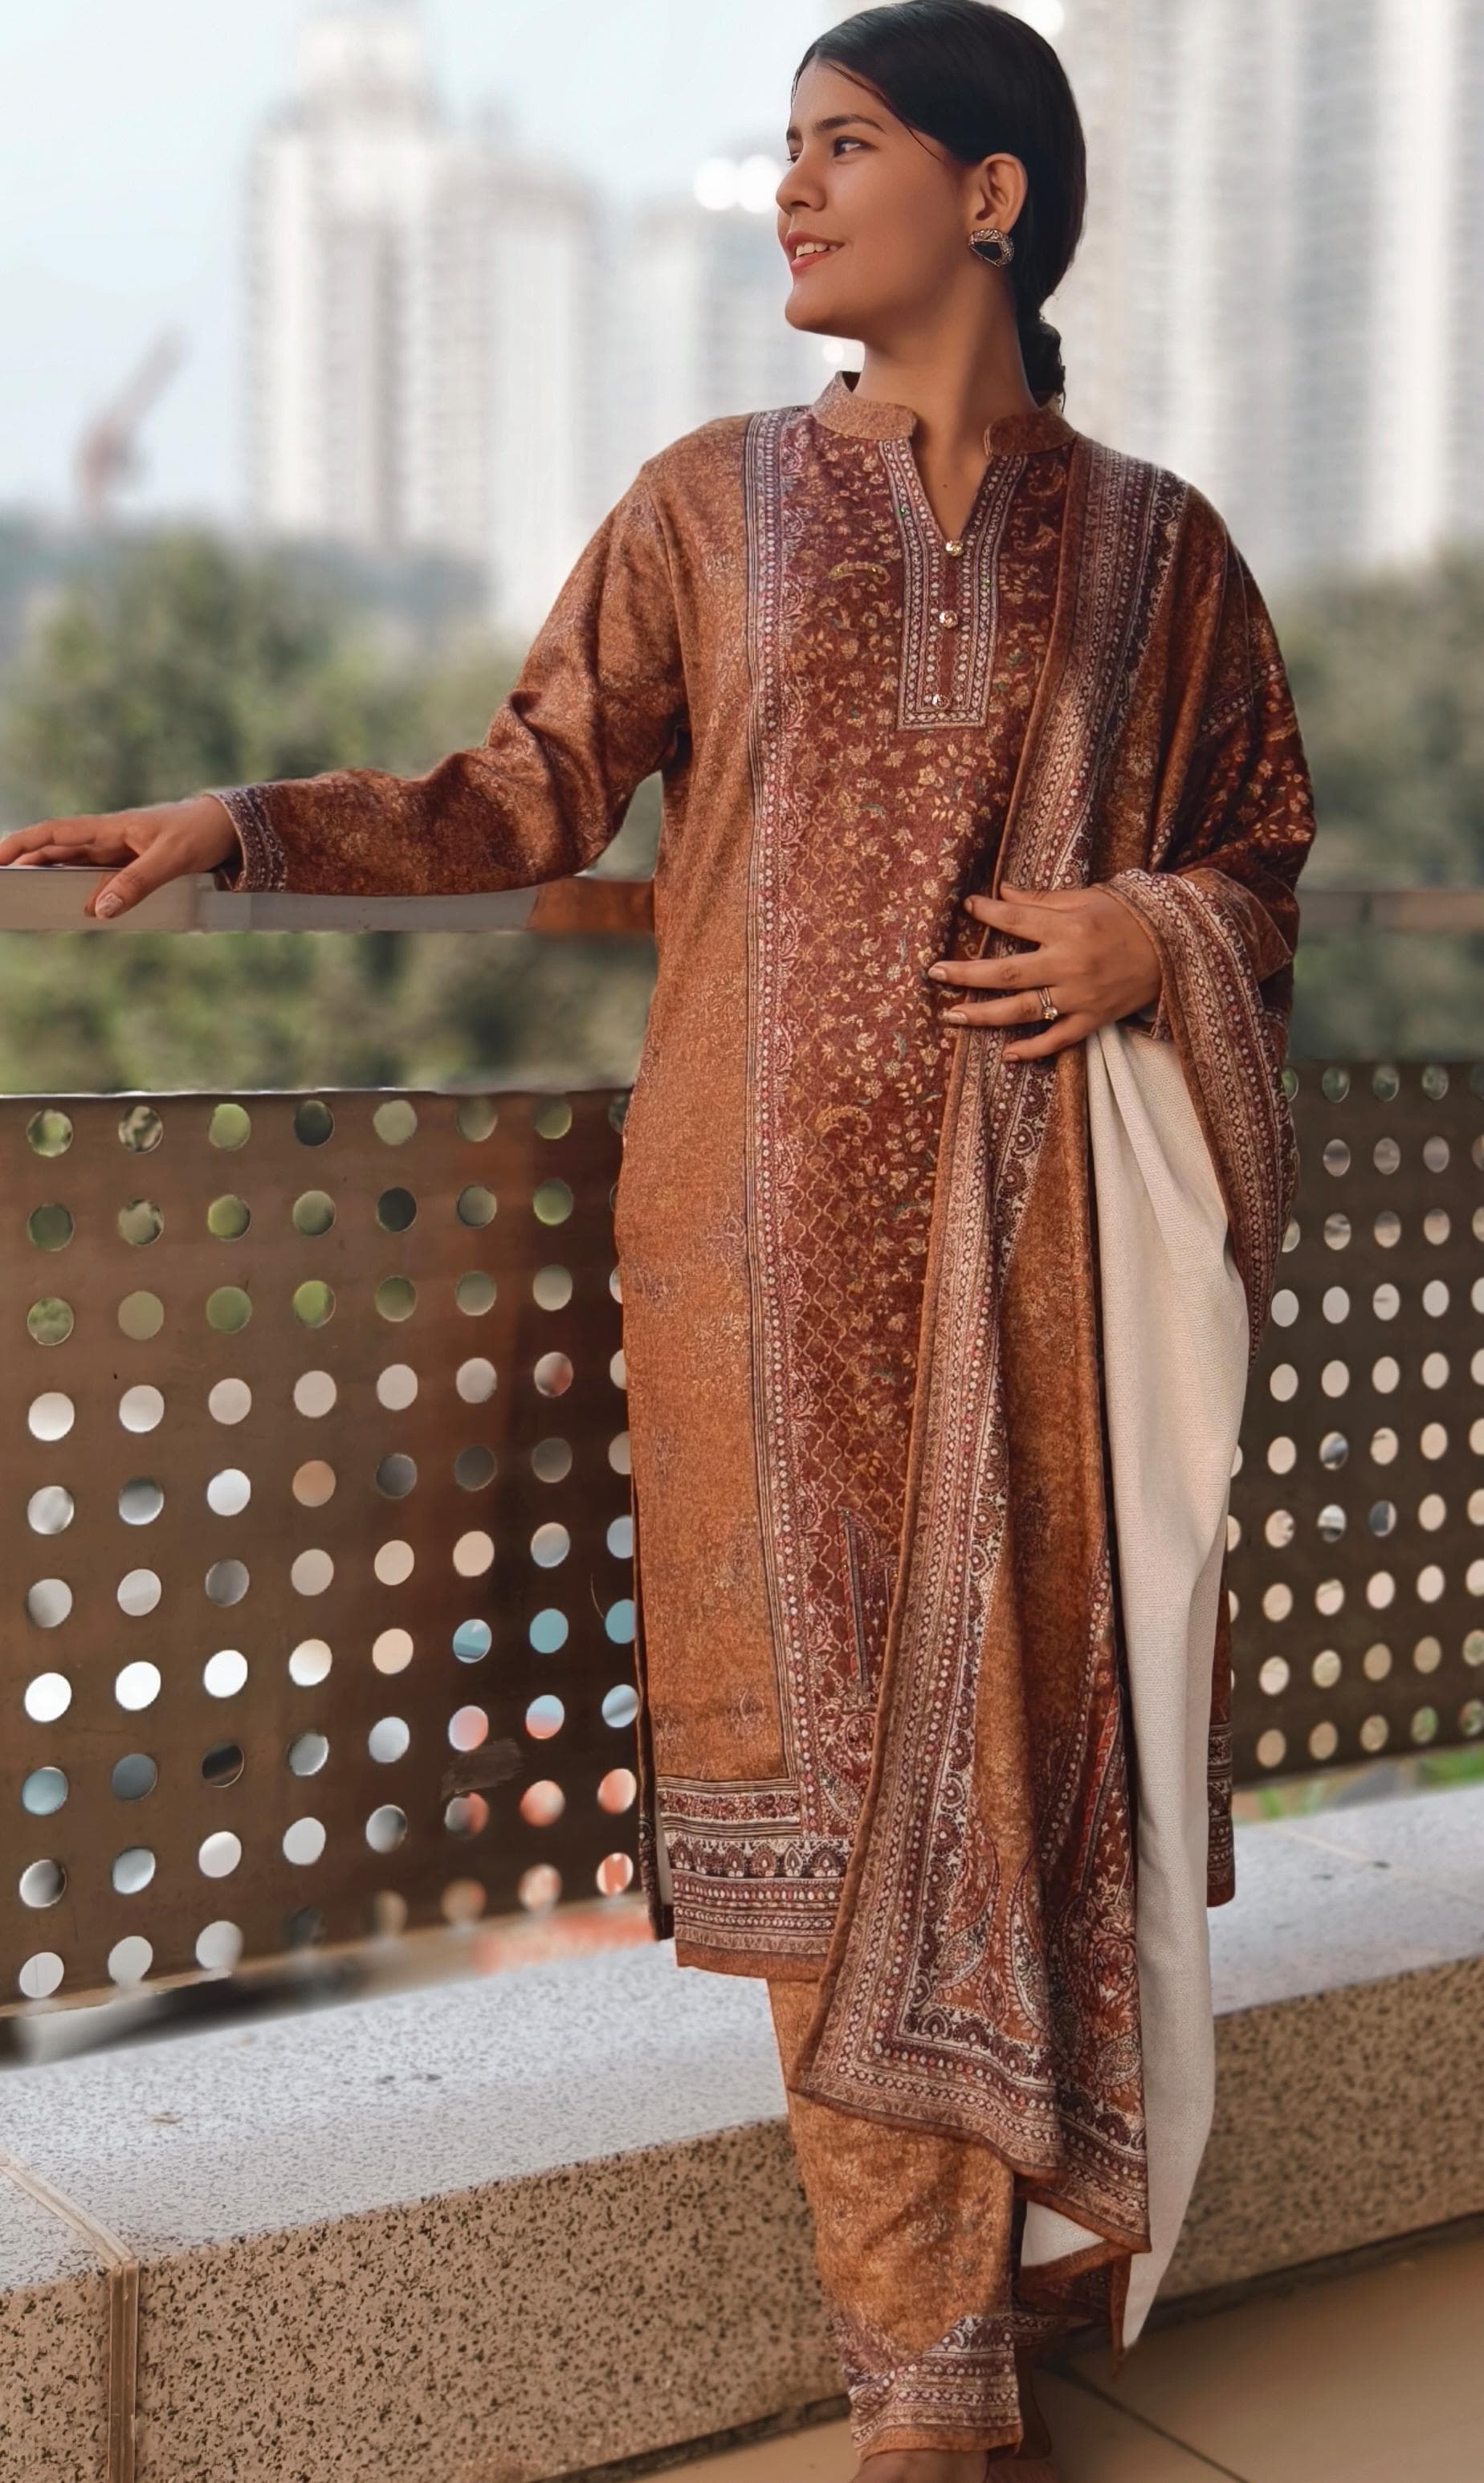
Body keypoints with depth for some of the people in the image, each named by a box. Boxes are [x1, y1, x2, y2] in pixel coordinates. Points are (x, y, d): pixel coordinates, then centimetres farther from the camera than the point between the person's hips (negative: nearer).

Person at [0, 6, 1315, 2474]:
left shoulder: (1150, 542, 10)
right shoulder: (714, 502, 11)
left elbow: (1264, 855, 15)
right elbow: (532, 794, 7)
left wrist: (1155, 934, -7)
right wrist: (247, 823, -6)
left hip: (1048, 1231, 0)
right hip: (783, 1220, 0)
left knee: (1036, 1713, 0)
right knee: (833, 1739, 0)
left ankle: (1038, 2218, 18)